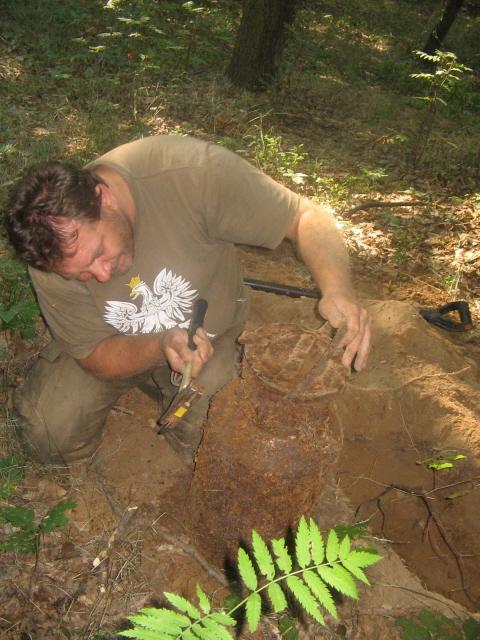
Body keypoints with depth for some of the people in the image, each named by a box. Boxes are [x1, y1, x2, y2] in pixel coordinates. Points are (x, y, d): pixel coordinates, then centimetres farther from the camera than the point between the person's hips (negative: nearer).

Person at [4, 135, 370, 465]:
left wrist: (337, 289, -46)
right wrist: (160, 346, -36)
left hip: (210, 337, -1)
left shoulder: (189, 173, -34)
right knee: (50, 437, -12)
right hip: (121, 350, 2)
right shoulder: (55, 257, -24)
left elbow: (306, 217, -27)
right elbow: (97, 357, -14)